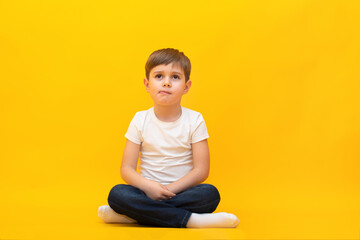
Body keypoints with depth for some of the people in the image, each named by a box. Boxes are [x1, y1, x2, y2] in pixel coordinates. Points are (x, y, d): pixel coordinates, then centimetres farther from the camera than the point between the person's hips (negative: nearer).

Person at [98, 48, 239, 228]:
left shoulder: (194, 120, -1)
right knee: (117, 193, -28)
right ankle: (188, 219, -31)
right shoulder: (140, 120, 2)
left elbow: (201, 170, -7)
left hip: (183, 191, 0)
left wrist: (169, 190, -18)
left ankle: (133, 215, -28)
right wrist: (147, 186, -23)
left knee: (210, 193, -31)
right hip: (148, 191, 1)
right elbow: (127, 169, -2)